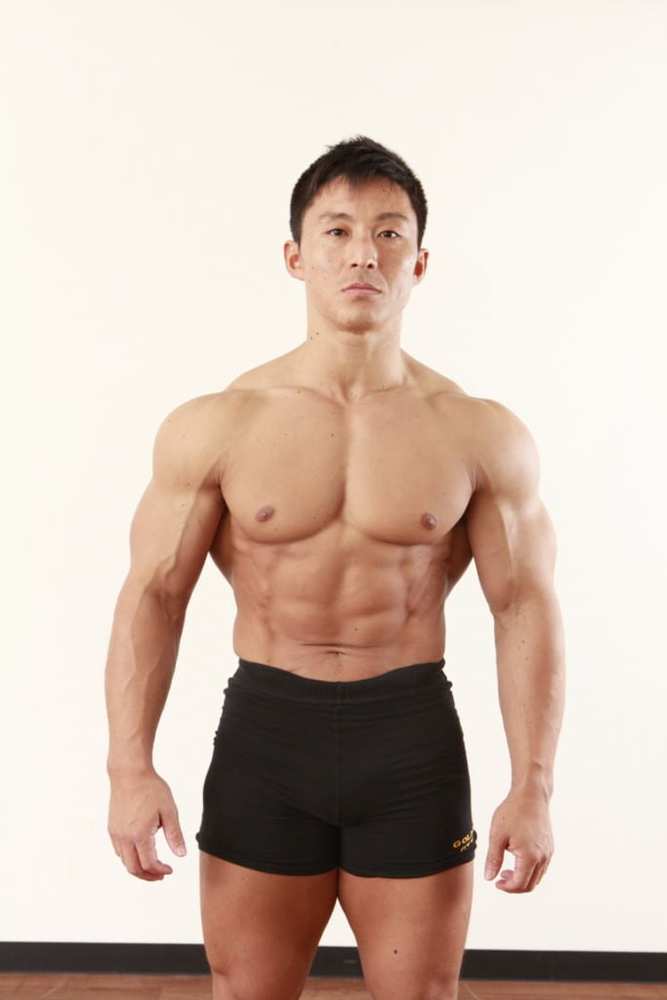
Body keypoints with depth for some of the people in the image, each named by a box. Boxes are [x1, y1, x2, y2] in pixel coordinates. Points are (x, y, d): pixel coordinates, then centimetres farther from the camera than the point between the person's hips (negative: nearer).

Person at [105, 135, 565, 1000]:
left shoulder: (485, 436, -4)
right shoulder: (212, 428, -4)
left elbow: (525, 608, -2)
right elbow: (153, 596, -2)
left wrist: (533, 786, -6)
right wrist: (131, 767, -9)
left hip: (414, 737, 0)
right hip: (265, 732, 1)